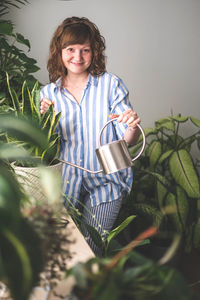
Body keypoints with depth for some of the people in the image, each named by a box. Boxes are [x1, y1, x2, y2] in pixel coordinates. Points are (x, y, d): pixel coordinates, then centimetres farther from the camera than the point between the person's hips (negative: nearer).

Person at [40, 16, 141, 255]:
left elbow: (128, 141, -8)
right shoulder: (49, 93, 2)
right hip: (66, 181, 3)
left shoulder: (111, 85, -7)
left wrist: (132, 126, -31)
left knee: (90, 248, -5)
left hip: (105, 181, -2)